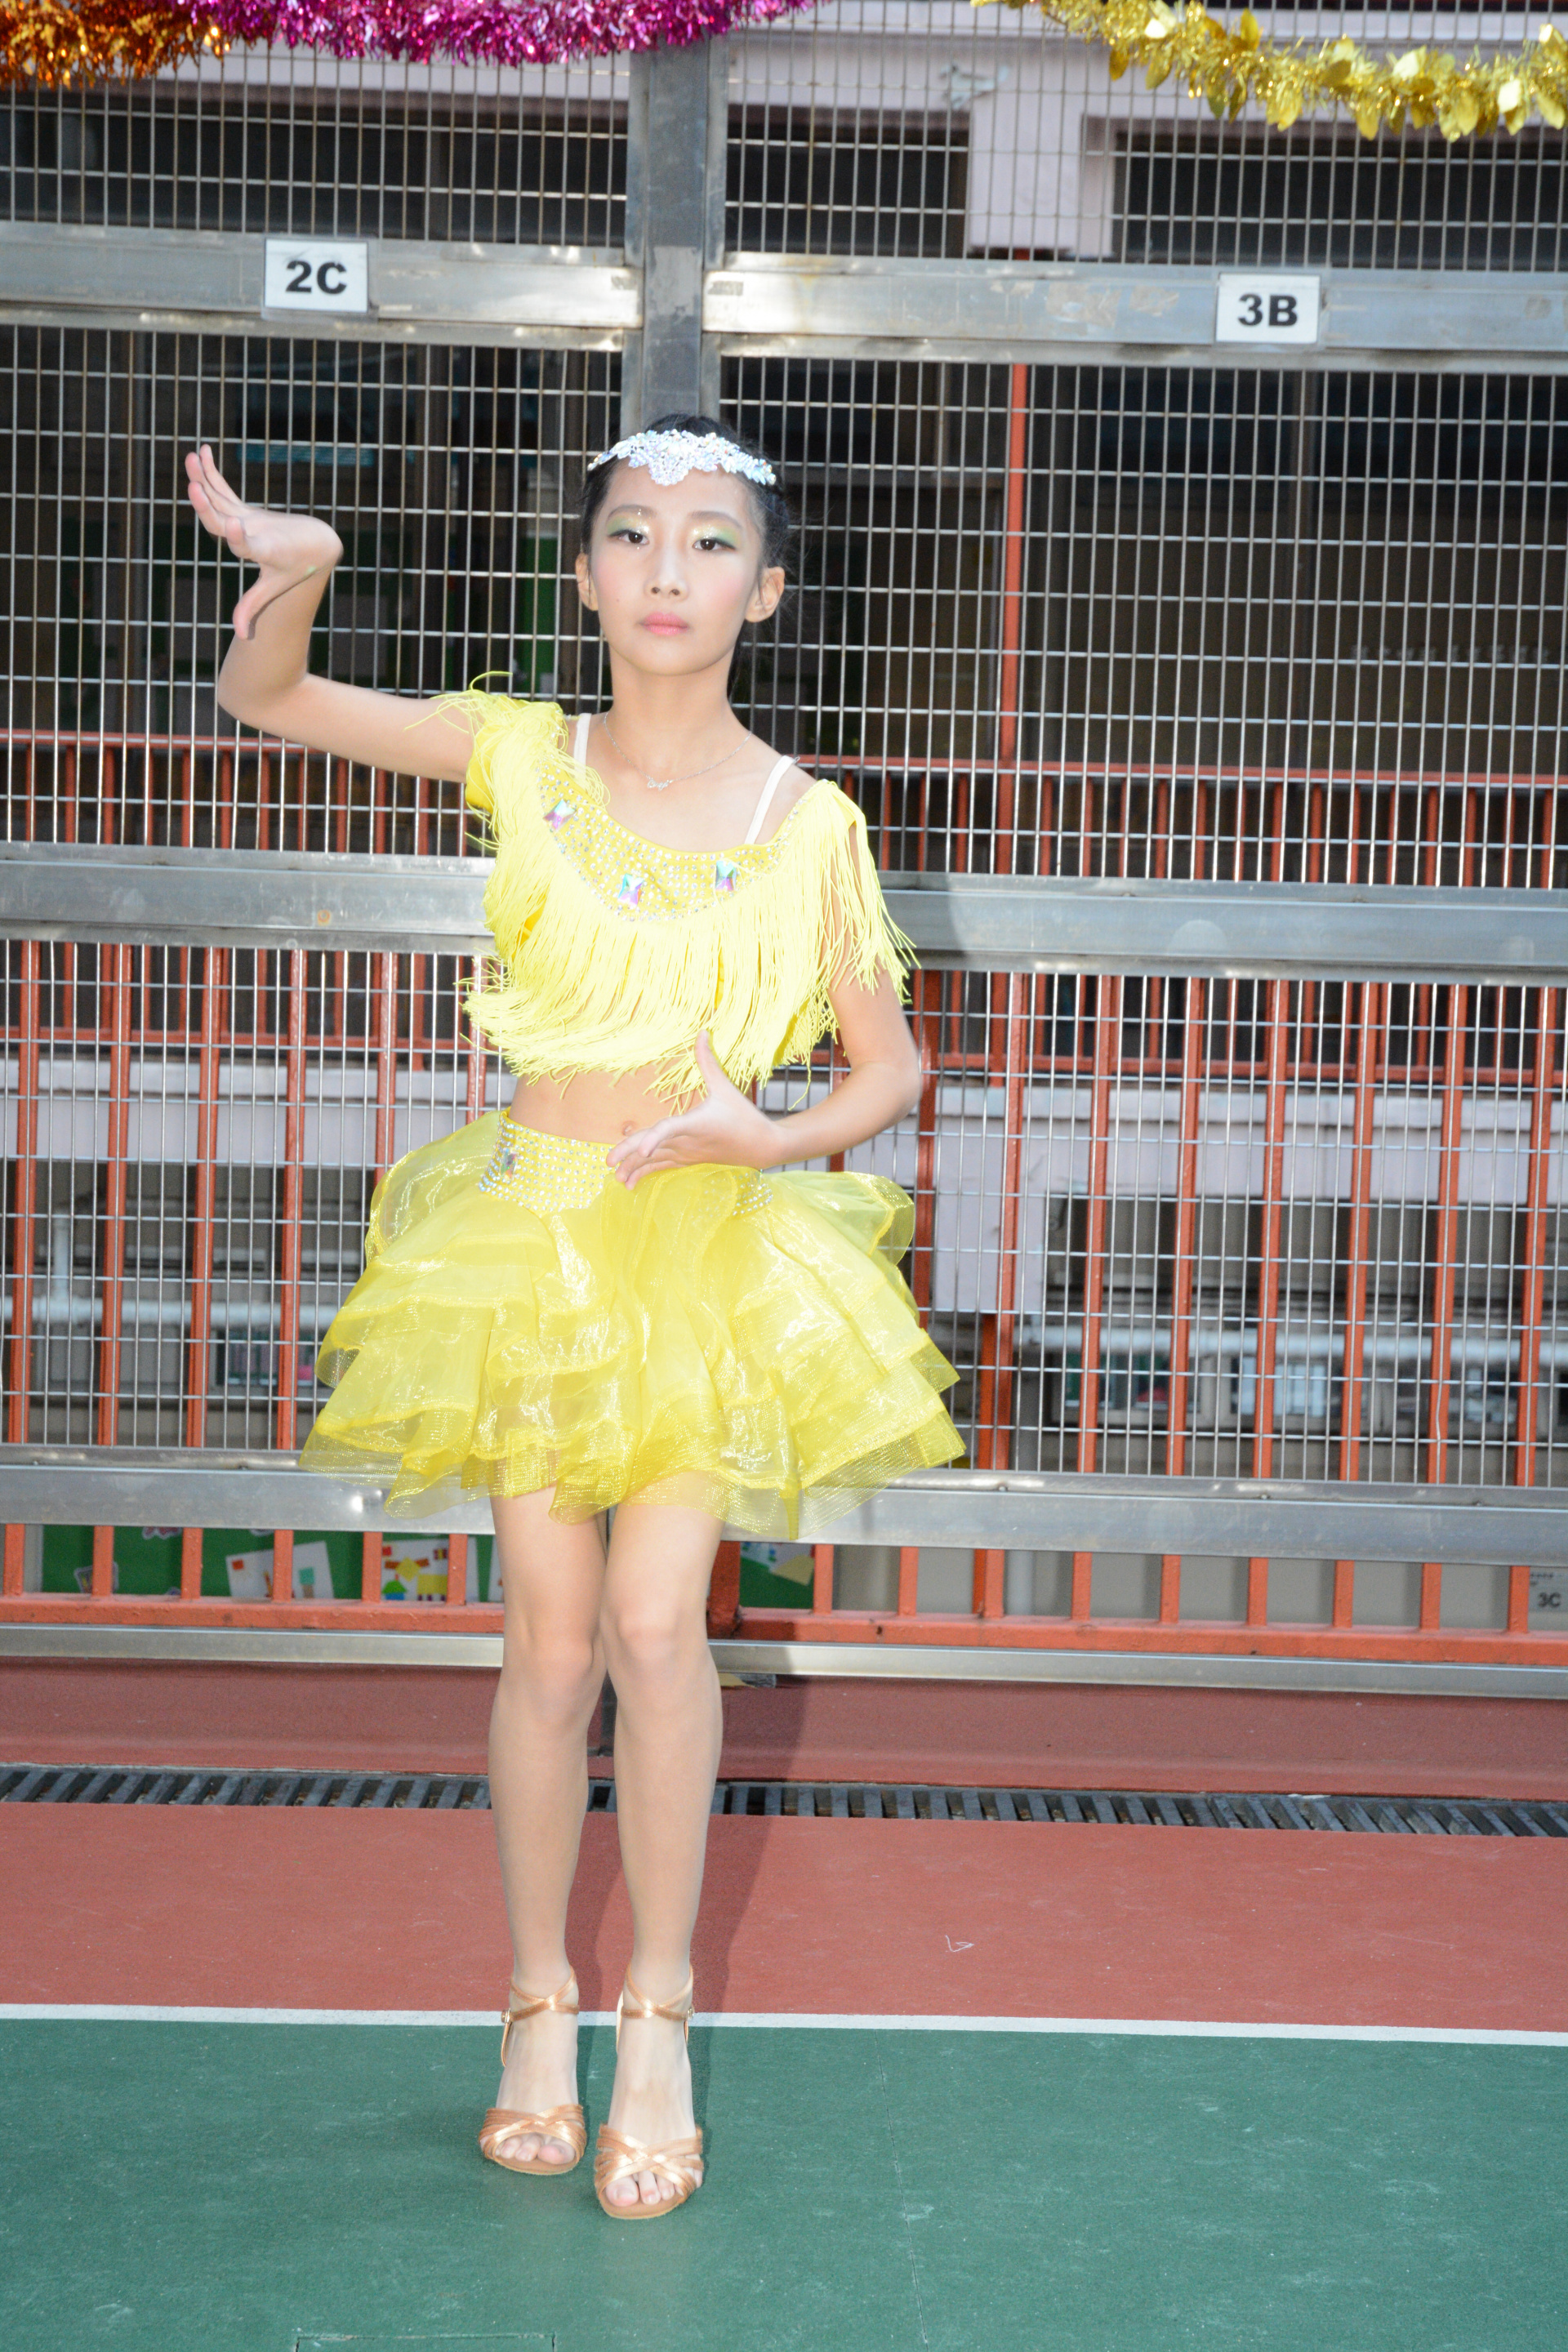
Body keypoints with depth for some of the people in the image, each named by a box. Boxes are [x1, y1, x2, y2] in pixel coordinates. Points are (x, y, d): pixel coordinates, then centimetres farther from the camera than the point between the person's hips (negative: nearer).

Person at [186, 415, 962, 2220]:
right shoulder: (525, 758, 0)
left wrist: (771, 1138, -15)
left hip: (714, 1245, -1)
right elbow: (262, 701, 3)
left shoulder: (807, 823, -3)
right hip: (531, 1234, 1)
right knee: (551, 1638, 5)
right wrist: (293, 568, -18)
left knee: (656, 1623, -8)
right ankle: (540, 2000, 24)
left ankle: (657, 2015, 11)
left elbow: (887, 1065, 5)